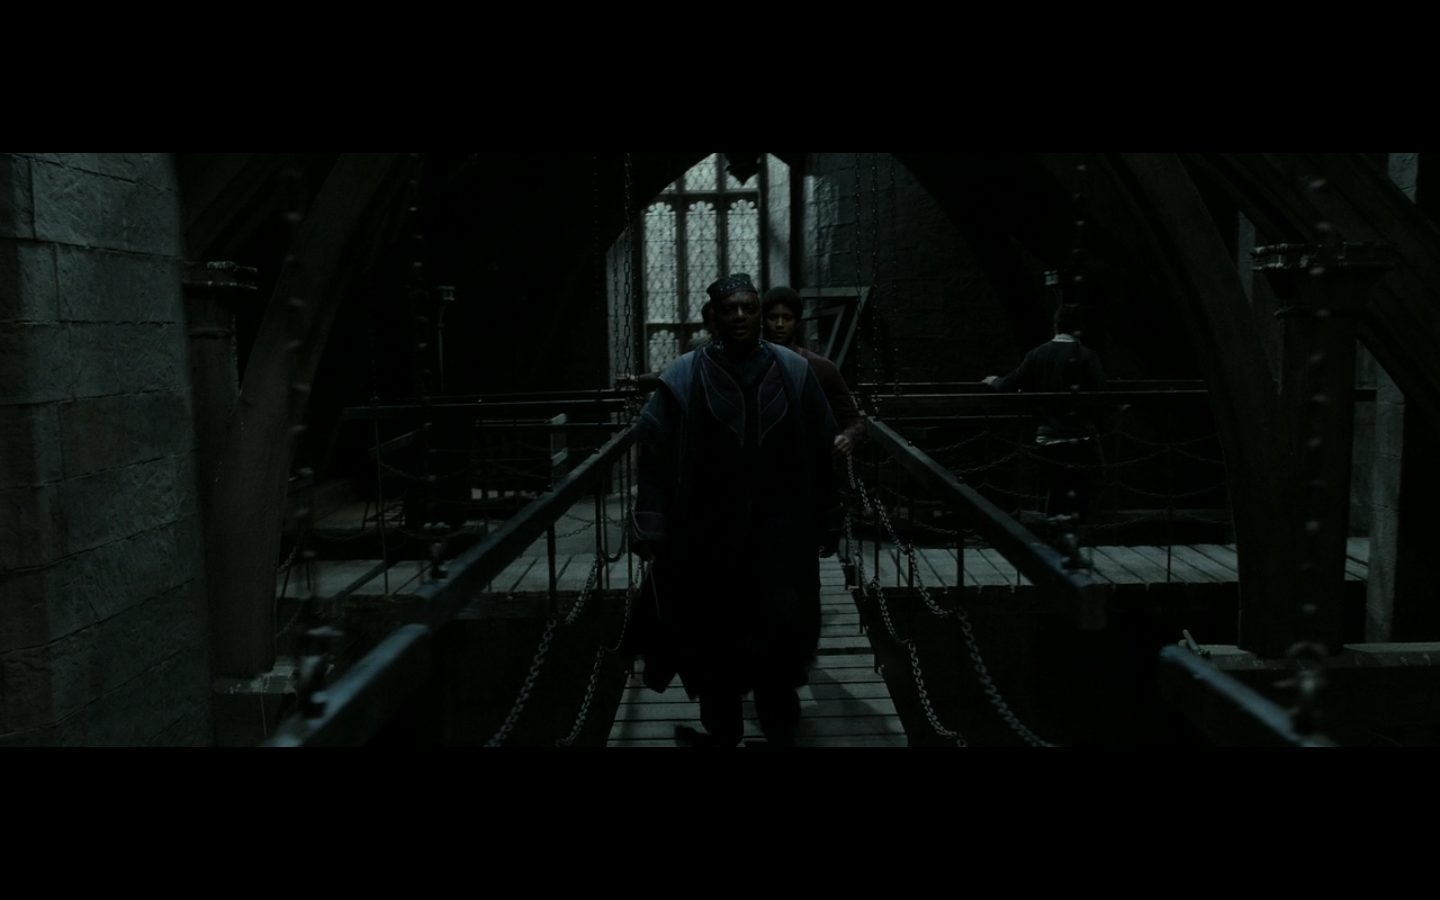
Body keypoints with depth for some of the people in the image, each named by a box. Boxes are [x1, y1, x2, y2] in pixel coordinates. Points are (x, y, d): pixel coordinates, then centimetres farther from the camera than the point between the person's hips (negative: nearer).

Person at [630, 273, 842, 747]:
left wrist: (826, 524, 5)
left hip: (778, 531, 1)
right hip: (709, 534, 0)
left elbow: (819, 455, 4)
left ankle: (780, 730, 25)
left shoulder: (794, 374, 0)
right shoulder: (684, 379, -5)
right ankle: (722, 730, 30)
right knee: (716, 637, 11)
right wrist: (651, 532, -9)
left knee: (780, 634, 4)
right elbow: (656, 459, -5)